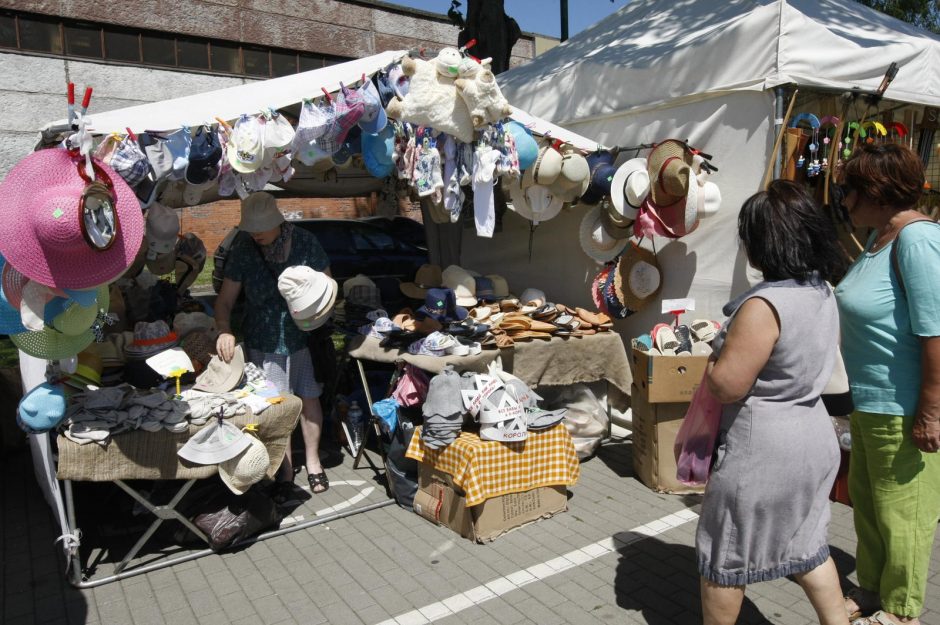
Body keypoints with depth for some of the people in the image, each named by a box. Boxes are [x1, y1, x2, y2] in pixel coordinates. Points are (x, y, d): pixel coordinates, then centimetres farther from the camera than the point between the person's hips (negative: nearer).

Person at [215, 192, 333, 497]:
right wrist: (224, 331, -24)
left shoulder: (304, 242, -9)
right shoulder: (242, 250, -8)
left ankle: (313, 461, 28)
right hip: (264, 343, 0)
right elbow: (225, 300, -6)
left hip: (304, 337, 0)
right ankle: (285, 470, 18)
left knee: (309, 398, 10)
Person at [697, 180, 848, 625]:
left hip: (761, 446, -9)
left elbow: (726, 386, -24)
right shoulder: (825, 294, 3)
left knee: (726, 555, 11)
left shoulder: (764, 305, -26)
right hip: (813, 436, 9)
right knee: (805, 543, 24)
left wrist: (711, 362, -5)